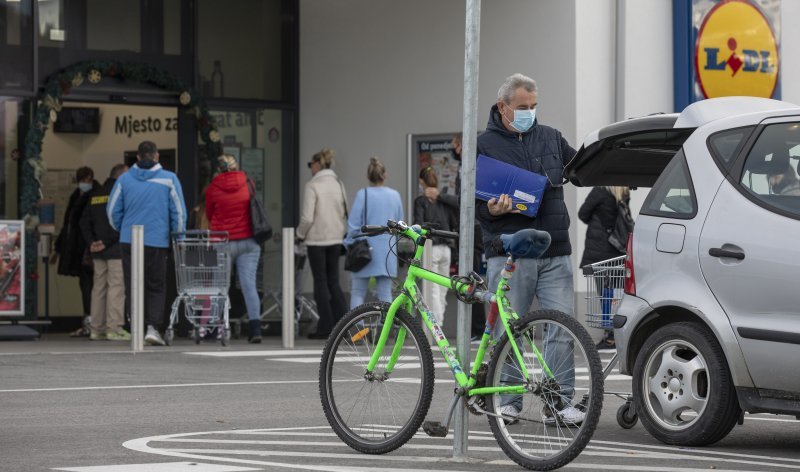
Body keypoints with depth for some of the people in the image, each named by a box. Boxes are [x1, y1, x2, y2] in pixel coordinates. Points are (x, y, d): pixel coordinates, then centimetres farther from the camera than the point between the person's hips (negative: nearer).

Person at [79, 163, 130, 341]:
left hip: (98, 252, 7)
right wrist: (106, 242, -12)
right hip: (117, 250, -7)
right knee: (116, 286, -6)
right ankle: (114, 328, -9)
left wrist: (91, 242, 3)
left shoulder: (95, 195, 13)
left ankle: (96, 328, 12)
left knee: (98, 287, 10)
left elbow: (84, 221, 10)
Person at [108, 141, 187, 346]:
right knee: (156, 287, 7)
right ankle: (153, 327, -7)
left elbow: (112, 210, 7)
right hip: (157, 242, -1)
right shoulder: (169, 179, -1)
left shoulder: (124, 179, 5)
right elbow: (179, 212, 0)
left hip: (129, 241, 1)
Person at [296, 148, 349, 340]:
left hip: (317, 239, -5)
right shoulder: (338, 184, 5)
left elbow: (307, 217, -16)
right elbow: (346, 213, 6)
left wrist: (300, 234, 0)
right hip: (336, 239, 5)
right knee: (333, 281, 13)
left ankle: (326, 327, 3)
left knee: (321, 282, 2)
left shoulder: (312, 186, -13)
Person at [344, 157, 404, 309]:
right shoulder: (395, 195, 3)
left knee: (357, 293, 5)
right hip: (387, 251, 3)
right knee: (385, 293, 7)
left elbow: (353, 225, -8)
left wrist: (349, 245, 3)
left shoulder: (362, 194, -9)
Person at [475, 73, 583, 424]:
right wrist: (491, 210, -18)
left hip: (554, 253, 3)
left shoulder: (550, 138, 15)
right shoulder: (485, 145, 4)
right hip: (508, 253, -3)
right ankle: (509, 402, 12)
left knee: (562, 327, -3)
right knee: (507, 331, 2)